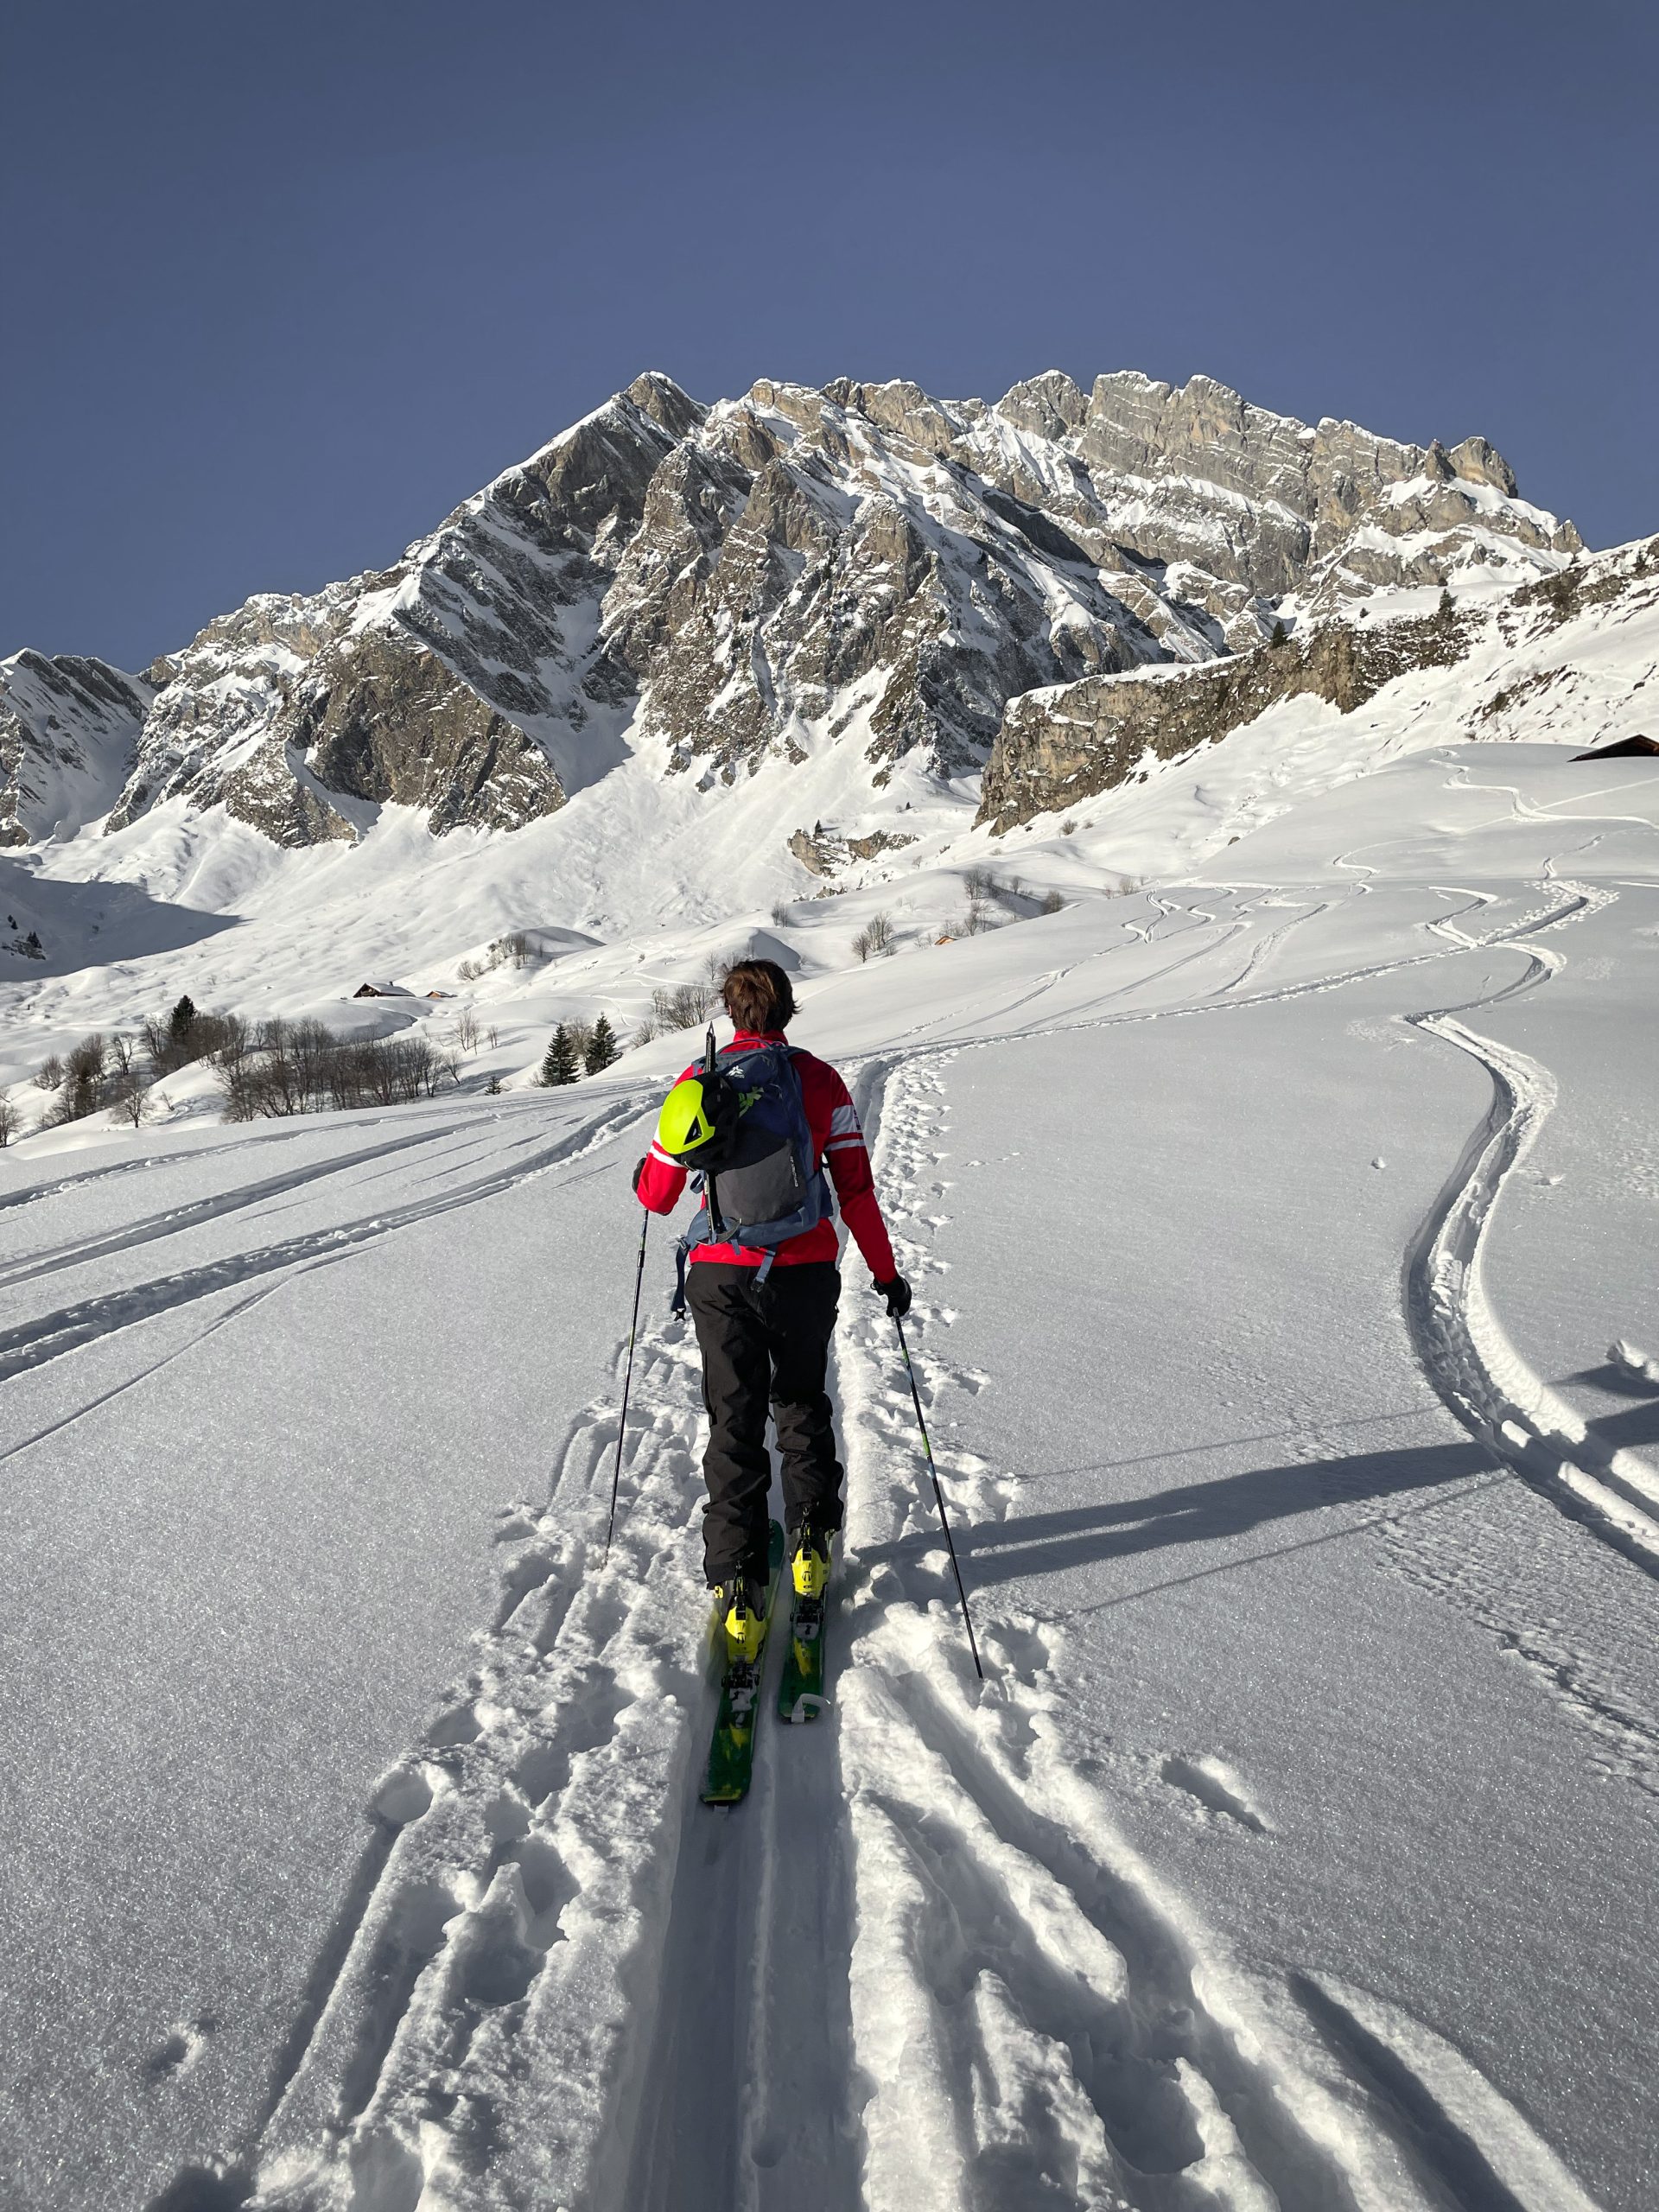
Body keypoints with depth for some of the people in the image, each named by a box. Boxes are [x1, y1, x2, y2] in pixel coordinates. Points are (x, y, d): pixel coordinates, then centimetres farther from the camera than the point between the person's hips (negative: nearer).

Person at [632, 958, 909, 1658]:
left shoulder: (699, 1082, -4)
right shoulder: (821, 1081, -3)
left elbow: (660, 1194, 0)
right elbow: (856, 1190, -3)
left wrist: (642, 1179, 24)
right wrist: (886, 1272, 7)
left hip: (720, 1277, 0)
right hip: (805, 1274, 1)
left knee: (734, 1424, 8)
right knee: (802, 1406, 23)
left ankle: (737, 1588, 7)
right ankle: (810, 1544, 27)